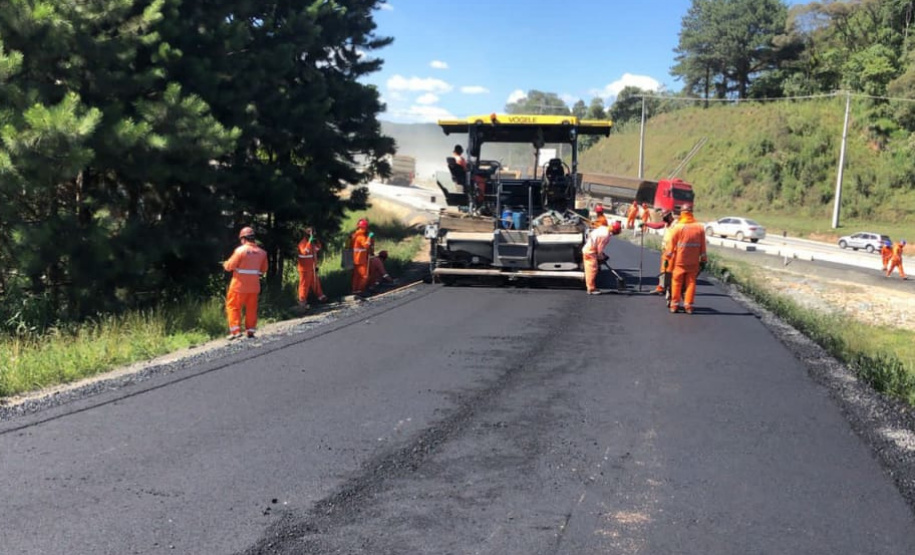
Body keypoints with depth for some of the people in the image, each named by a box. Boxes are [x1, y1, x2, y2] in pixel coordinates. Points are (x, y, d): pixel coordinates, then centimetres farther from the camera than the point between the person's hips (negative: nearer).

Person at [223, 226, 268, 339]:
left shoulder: (240, 250, -14)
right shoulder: (261, 252, 1)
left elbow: (230, 266, -8)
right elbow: (263, 270, 9)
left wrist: (225, 264, 14)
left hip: (240, 285, -4)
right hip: (254, 285, 4)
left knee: (233, 306, 6)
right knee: (251, 308, 13)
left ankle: (235, 330, -2)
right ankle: (250, 331, 16)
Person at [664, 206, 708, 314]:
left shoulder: (677, 227, -8)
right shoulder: (700, 227, 2)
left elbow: (672, 245, -5)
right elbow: (703, 246, 6)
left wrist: (667, 258, 2)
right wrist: (703, 260, 12)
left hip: (679, 261, -2)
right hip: (694, 262, 2)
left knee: (677, 282, 6)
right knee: (691, 282, 7)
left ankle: (674, 304, 8)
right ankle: (688, 305, 6)